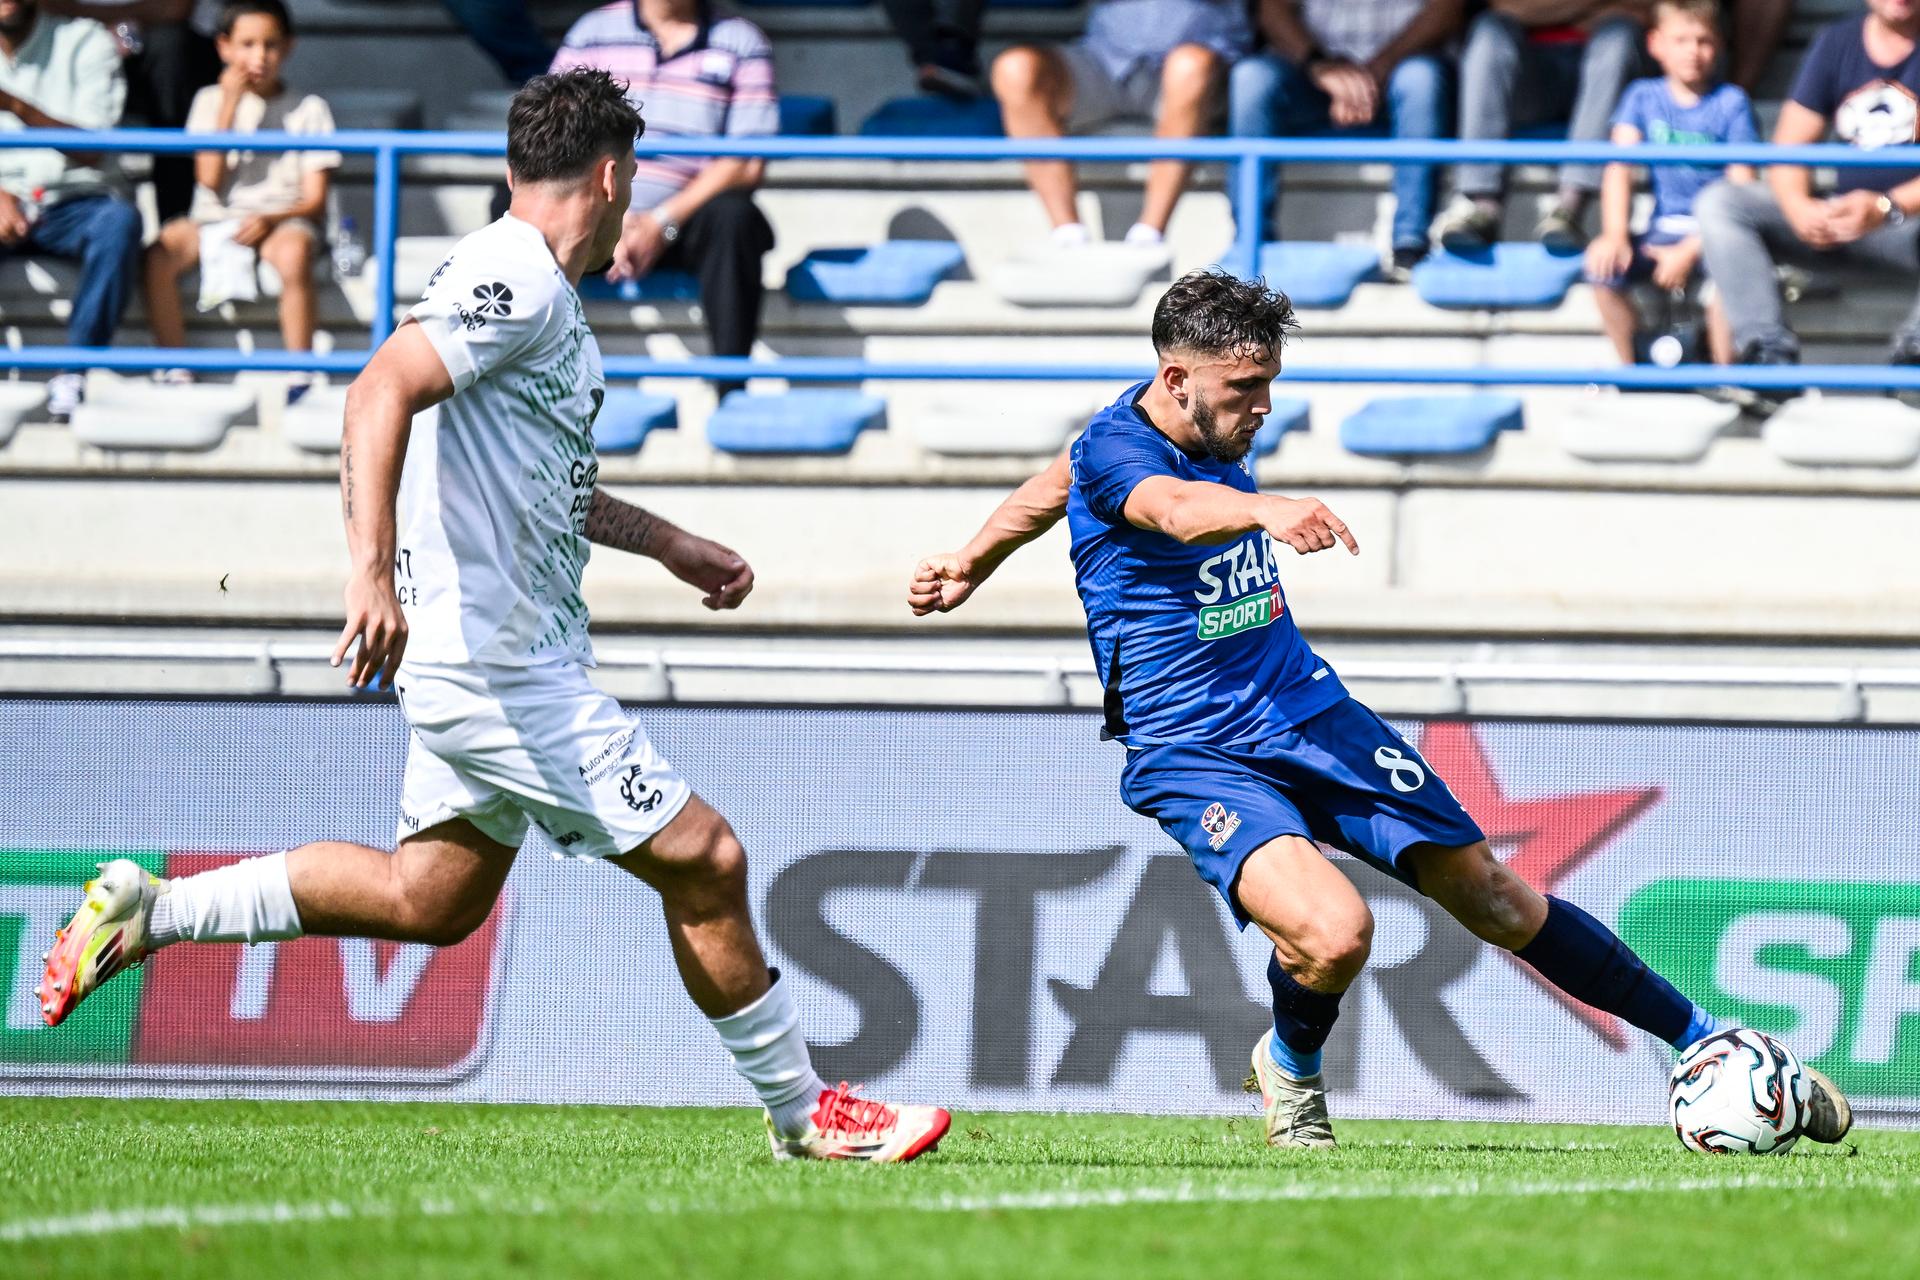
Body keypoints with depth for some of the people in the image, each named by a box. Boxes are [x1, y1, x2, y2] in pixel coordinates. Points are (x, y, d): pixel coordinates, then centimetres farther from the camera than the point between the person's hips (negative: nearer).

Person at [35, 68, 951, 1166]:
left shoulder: (532, 289, 17)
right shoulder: (519, 281, -15)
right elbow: (381, 392, -28)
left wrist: (669, 544, 36)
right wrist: (373, 571, -37)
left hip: (481, 655, 11)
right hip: (506, 662, -11)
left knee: (429, 898, 16)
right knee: (706, 864, -5)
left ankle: (151, 910, 18)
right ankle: (804, 1114, 6)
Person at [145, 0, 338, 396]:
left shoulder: (307, 109, 6)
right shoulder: (211, 101, 10)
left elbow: (314, 199, 0)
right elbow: (210, 179, -3)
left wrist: (272, 219, -20)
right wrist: (229, 105, -7)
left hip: (283, 219, -2)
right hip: (216, 219, 2)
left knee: (294, 252, -38)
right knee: (159, 252, -28)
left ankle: (300, 376, -32)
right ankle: (176, 374, -21)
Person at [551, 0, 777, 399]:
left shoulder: (742, 43, 5)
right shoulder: (592, 33, 9)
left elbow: (748, 163, -4)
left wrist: (662, 224, -15)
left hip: (688, 220, -1)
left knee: (732, 216, -35)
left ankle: (731, 395, -34)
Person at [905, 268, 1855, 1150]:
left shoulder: (1214, 434, 6)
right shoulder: (1116, 446, -16)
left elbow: (1059, 481, 24)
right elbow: (1176, 507, -42)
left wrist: (974, 559, 39)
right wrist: (1268, 509, -63)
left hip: (1309, 712, 7)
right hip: (1193, 756, -7)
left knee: (1492, 898, 2)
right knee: (1333, 933, -30)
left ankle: (1706, 1043, 12)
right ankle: (1291, 1069, 4)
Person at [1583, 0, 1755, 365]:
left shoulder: (1731, 103, -2)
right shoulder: (1643, 96, 8)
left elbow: (1742, 188, -9)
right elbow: (1619, 168, -3)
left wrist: (1690, 250, -19)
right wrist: (1615, 235, -20)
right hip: (1664, 230, 3)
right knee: (1604, 263, -24)